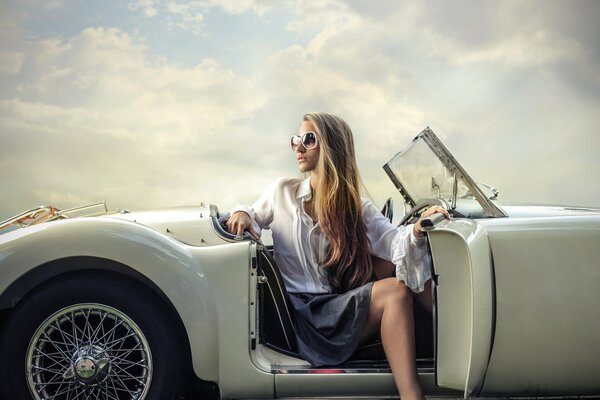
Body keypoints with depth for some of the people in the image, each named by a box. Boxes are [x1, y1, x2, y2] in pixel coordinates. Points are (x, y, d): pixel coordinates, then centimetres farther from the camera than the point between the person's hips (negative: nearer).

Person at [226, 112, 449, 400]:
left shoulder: (356, 208, 11)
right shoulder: (282, 192, 9)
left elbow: (393, 241, -4)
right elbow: (252, 217, 24)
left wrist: (417, 230, -28)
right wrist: (242, 214, -3)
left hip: (338, 310, 1)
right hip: (296, 314, -1)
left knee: (396, 289, -27)